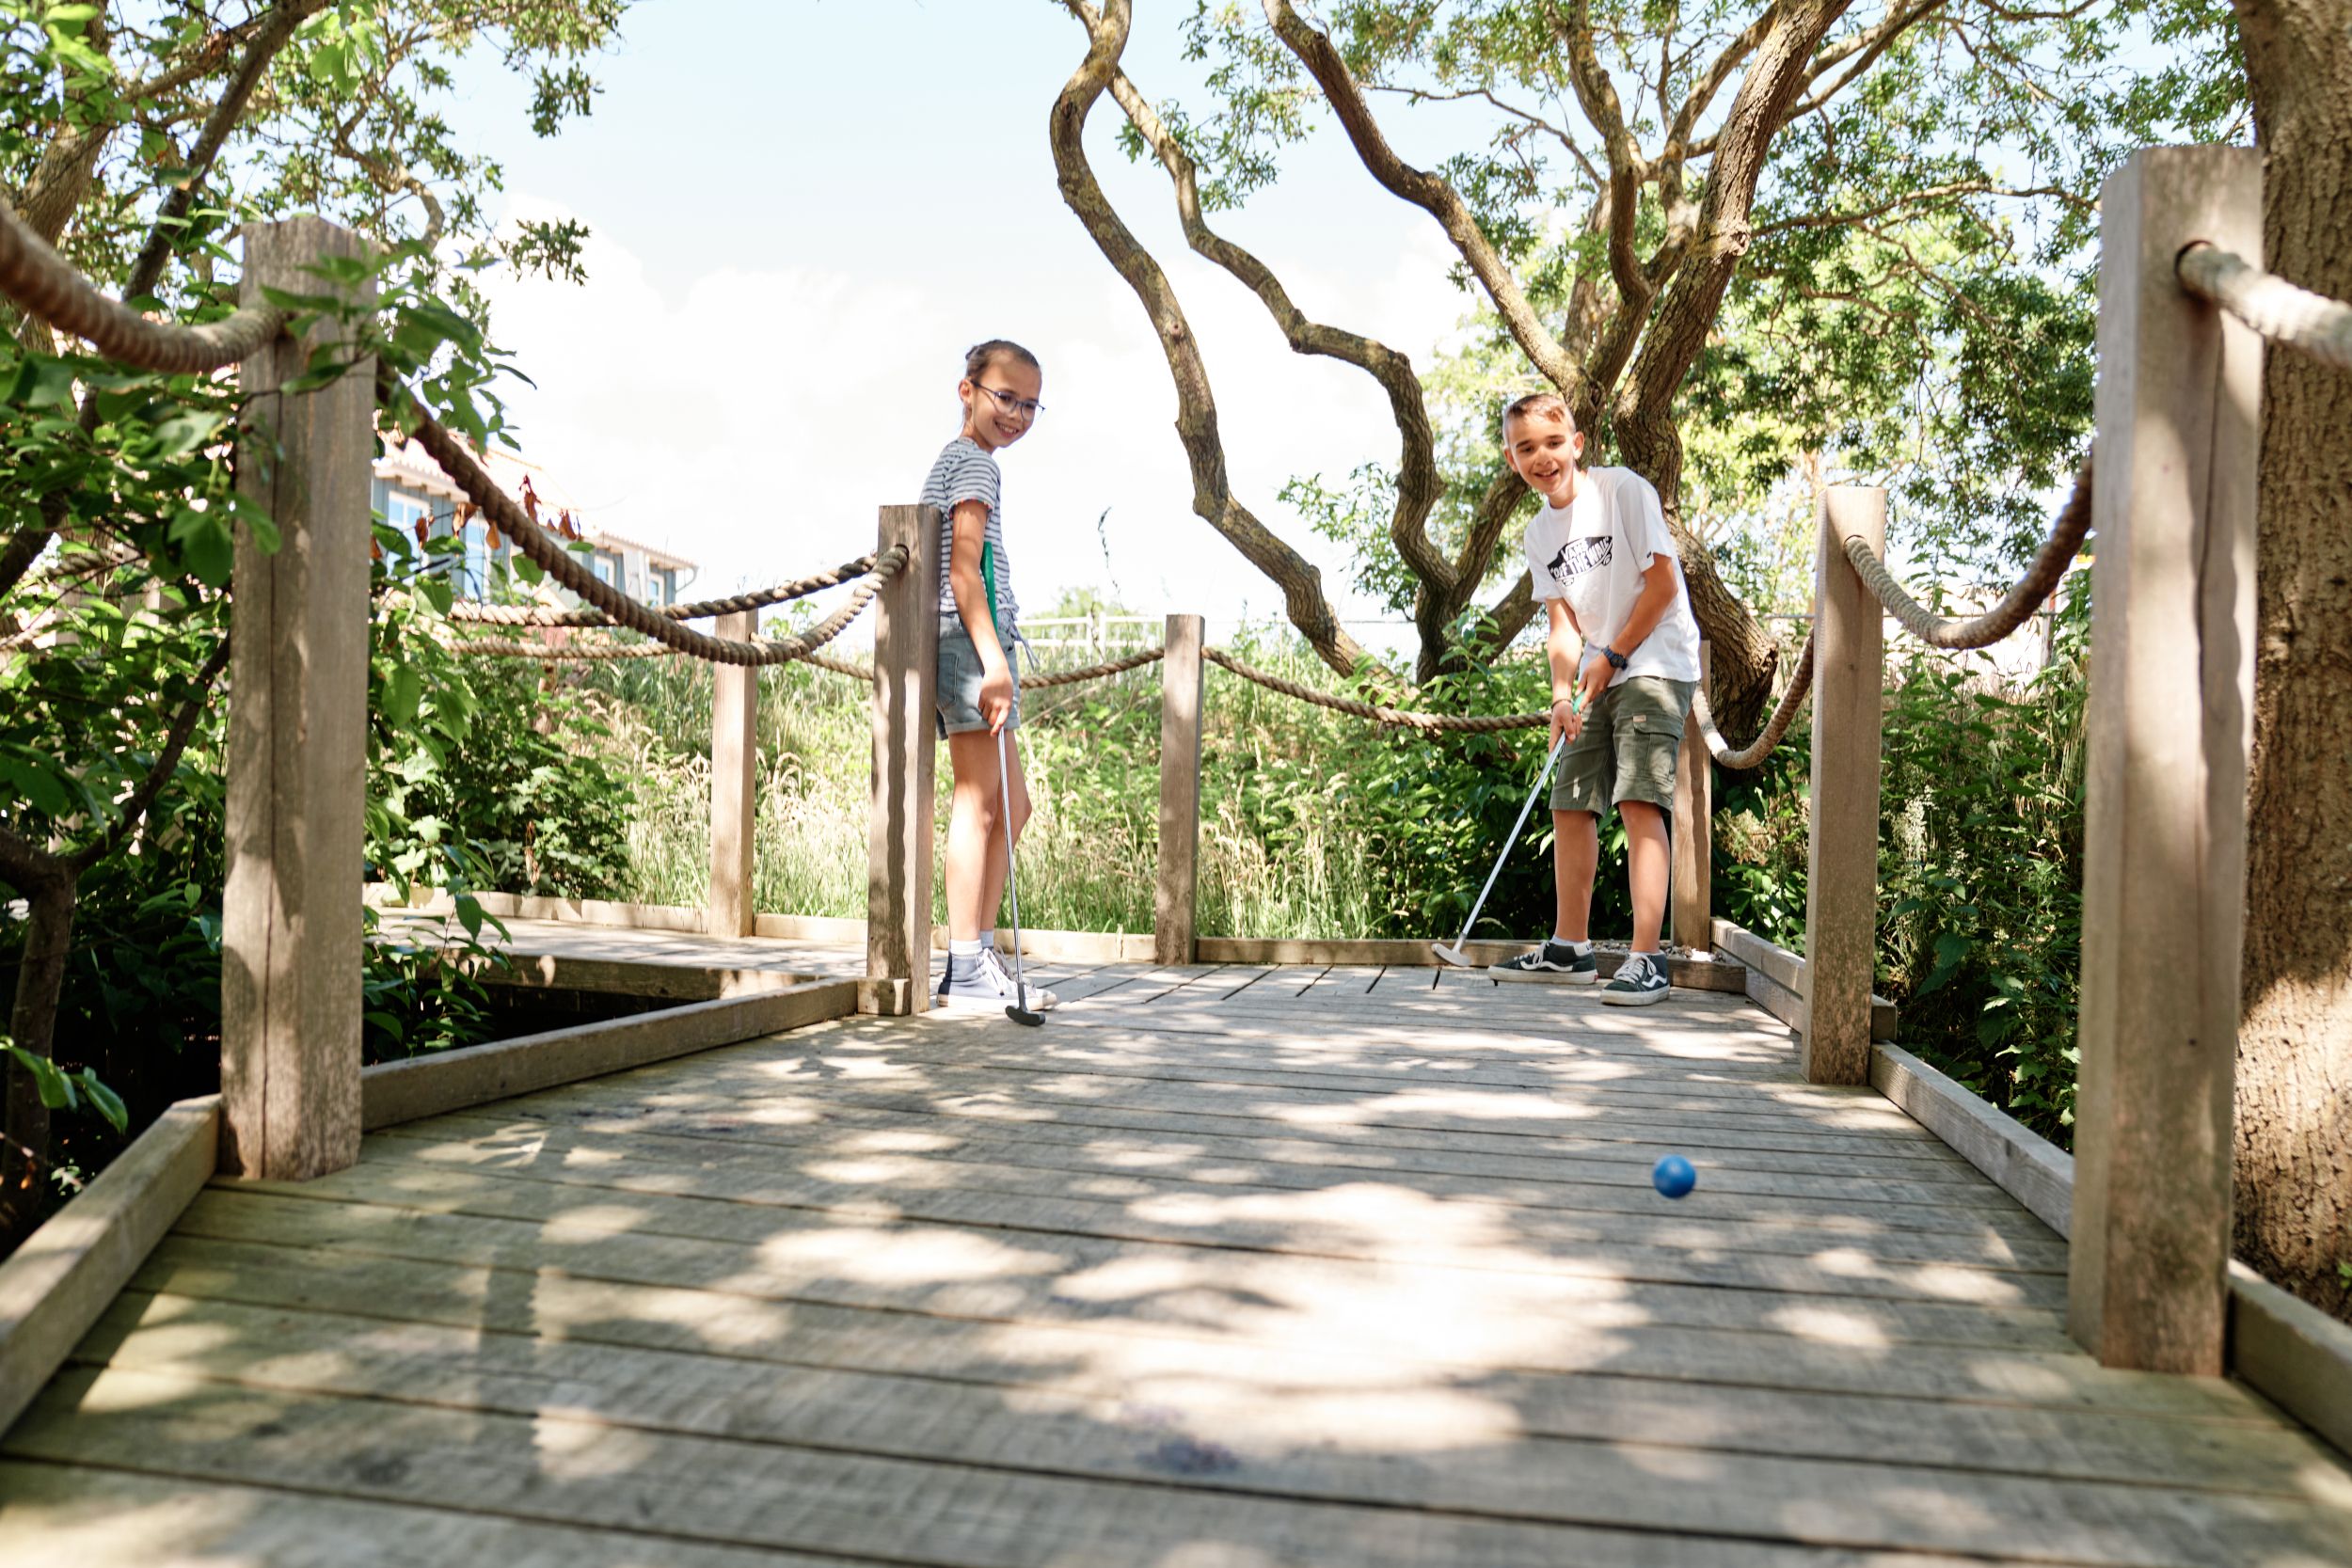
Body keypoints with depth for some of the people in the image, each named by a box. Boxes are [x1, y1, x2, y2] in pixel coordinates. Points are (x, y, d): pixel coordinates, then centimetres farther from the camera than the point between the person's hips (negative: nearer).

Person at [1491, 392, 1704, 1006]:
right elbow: (1563, 622, 6)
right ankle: (1569, 946, 21)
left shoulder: (1623, 490, -9)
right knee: (1570, 805, 8)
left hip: (1655, 666, -7)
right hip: (1598, 679, 7)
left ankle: (1647, 960, -19)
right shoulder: (1539, 534, 10)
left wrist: (1612, 659, -10)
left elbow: (1662, 582, -11)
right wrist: (1563, 692, -10)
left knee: (1639, 801, -18)